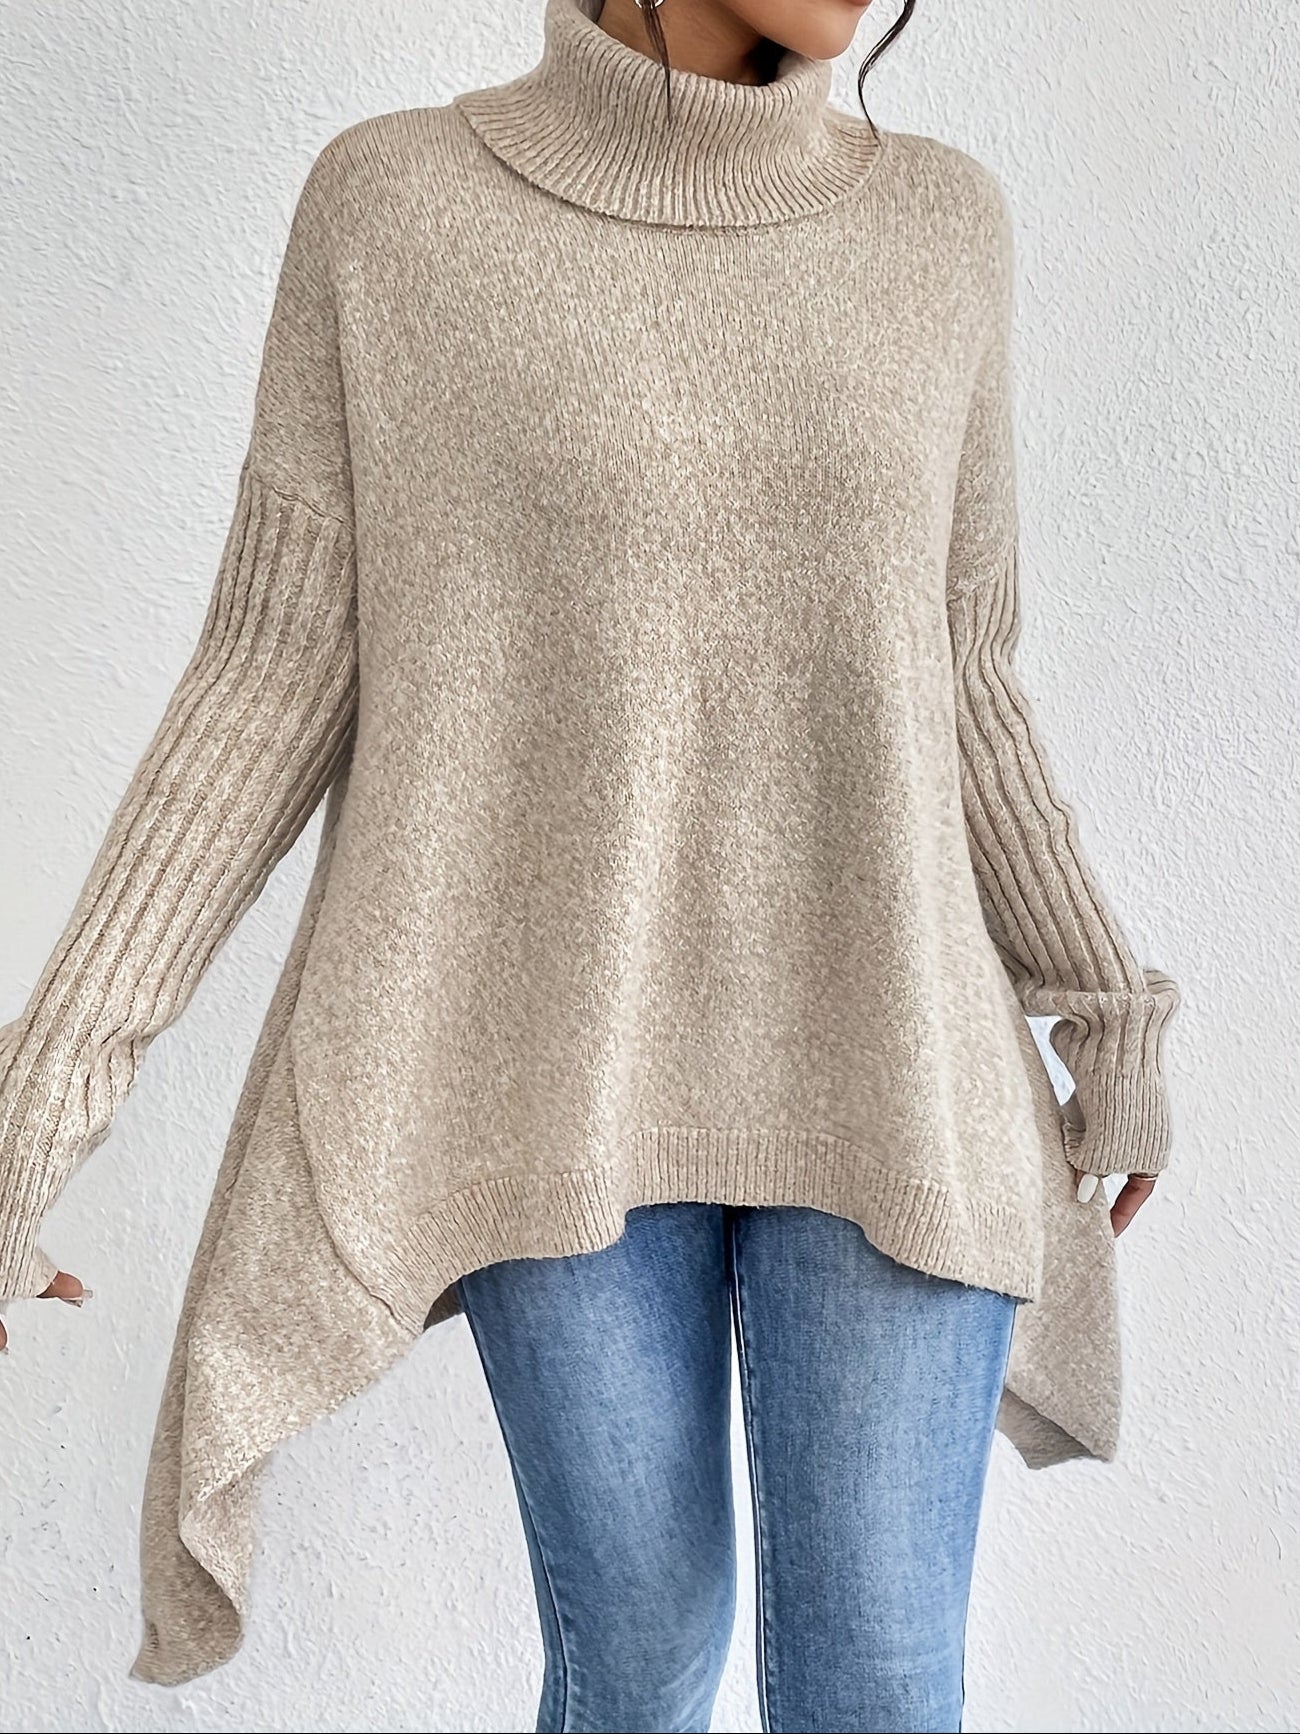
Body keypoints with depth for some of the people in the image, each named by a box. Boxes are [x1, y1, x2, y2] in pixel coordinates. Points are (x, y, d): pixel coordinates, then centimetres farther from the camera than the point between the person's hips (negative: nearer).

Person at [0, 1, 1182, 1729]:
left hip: (877, 1089, 2)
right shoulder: (395, 202, -3)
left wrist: (1113, 1022, 10)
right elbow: (272, 678, -3)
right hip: (558, 1077, -1)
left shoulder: (935, 221, 4)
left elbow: (953, 680, 10)